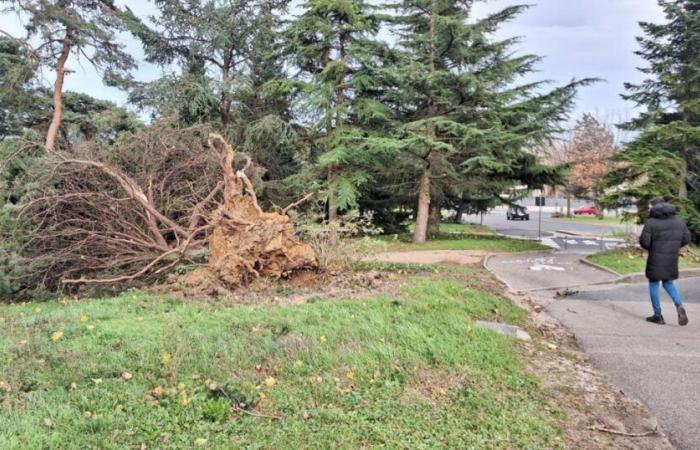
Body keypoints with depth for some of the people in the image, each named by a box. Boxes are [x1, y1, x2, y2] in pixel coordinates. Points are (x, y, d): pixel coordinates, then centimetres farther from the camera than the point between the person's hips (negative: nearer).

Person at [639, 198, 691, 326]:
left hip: (656, 260, -5)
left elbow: (644, 242, -15)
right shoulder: (678, 221, 4)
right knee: (668, 283, 21)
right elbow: (686, 238, 6)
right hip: (672, 260, 5)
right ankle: (679, 306, -3)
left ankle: (658, 316, 12)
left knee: (654, 285, 9)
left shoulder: (651, 222, -12)